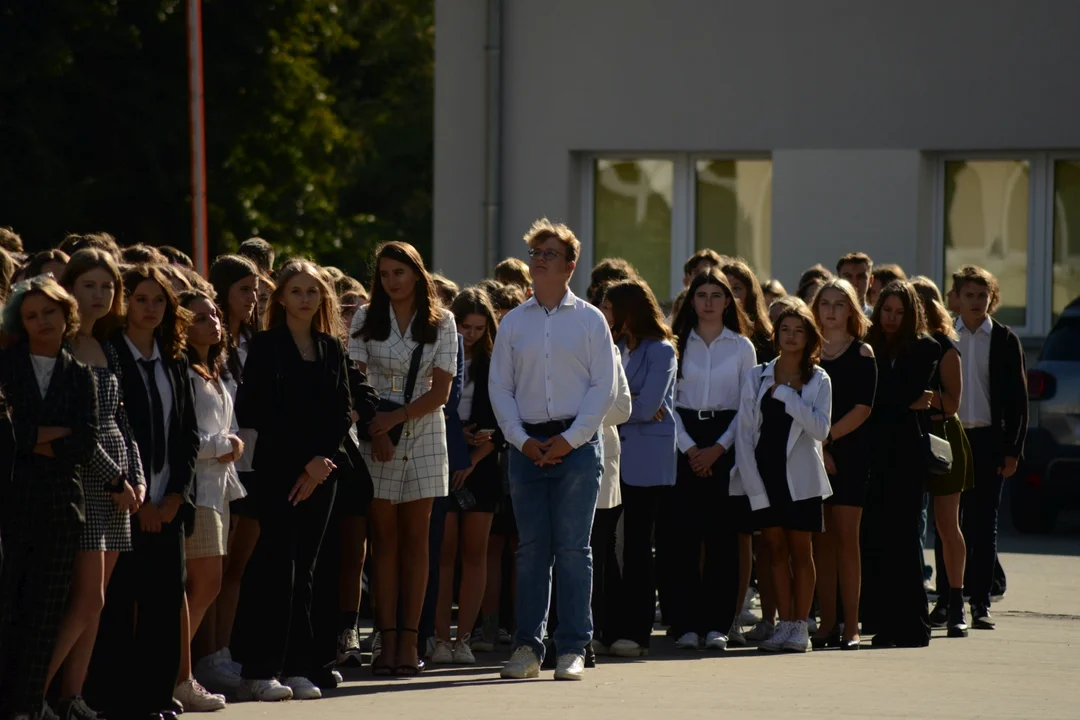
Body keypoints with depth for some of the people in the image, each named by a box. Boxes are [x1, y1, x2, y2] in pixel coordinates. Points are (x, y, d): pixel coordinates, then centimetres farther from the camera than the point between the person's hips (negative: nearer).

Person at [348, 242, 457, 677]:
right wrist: (375, 427, -14)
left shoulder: (441, 323, 3)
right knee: (384, 540, -1)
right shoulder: (367, 320, 5)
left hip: (423, 436, 0)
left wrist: (395, 418, -13)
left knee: (415, 539, 1)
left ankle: (409, 641, 1)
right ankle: (388, 641, -2)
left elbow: (441, 390, -2)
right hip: (376, 439, 0)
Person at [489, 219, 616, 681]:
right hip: (528, 446, 2)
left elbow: (604, 387, 0)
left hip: (576, 445, -2)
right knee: (531, 549, 2)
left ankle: (573, 649, -2)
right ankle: (527, 647, 4)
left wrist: (570, 439, -9)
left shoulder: (589, 320, 5)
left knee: (573, 548, -4)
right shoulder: (513, 323, 11)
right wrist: (522, 439, -4)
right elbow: (499, 387, 9)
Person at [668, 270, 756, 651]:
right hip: (684, 444, 0)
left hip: (726, 444, 0)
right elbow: (668, 401, 4)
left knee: (722, 534, -3)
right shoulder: (678, 345, 8)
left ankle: (717, 623, 0)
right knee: (684, 533, -5)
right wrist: (689, 448, -7)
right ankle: (685, 623, -3)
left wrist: (718, 448, -7)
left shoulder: (741, 347, 7)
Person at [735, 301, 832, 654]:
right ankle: (784, 624, 7)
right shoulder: (757, 377, 5)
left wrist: (785, 395, -15)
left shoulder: (818, 380, 2)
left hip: (799, 476, -1)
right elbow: (745, 433, 2)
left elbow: (820, 428, -11)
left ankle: (800, 626, 4)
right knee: (777, 549, 3)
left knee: (800, 551, 1)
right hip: (765, 472, 2)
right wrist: (753, 485, -6)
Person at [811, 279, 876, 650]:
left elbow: (862, 408, -5)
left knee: (846, 538, -5)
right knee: (821, 539, 2)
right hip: (813, 453, 3)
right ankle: (827, 623, 4)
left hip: (848, 451, -3)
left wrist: (827, 438, -11)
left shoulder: (862, 353, 2)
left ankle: (850, 626, -5)